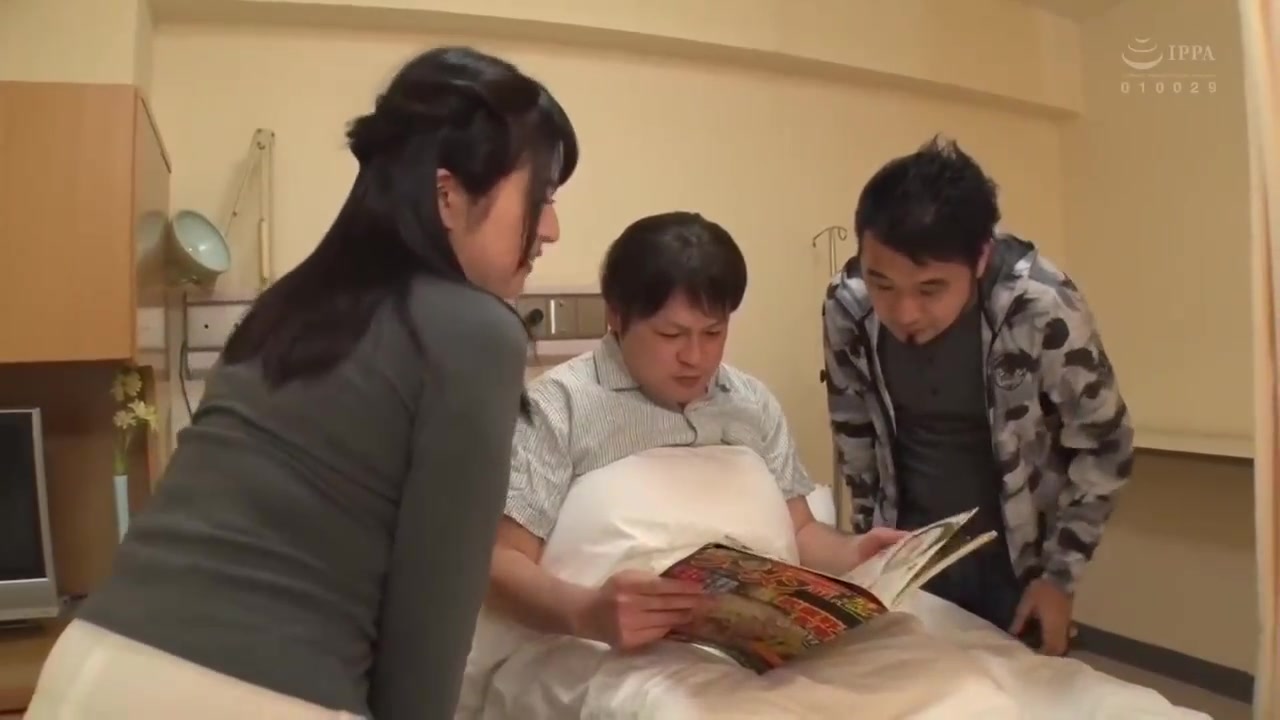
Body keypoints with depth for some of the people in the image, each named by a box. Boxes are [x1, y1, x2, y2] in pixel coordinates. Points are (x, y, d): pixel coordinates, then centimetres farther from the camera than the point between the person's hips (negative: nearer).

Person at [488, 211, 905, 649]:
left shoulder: (754, 404, 12)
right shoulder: (559, 405, -6)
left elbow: (798, 530, 17)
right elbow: (501, 560, -10)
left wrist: (852, 555, -5)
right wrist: (586, 614, -29)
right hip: (618, 657, -4)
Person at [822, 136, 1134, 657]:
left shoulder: (1043, 308, -27)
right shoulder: (846, 308, -18)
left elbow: (1102, 448, -11)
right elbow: (855, 441, -1)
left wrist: (1060, 574, -9)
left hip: (1016, 556, -2)